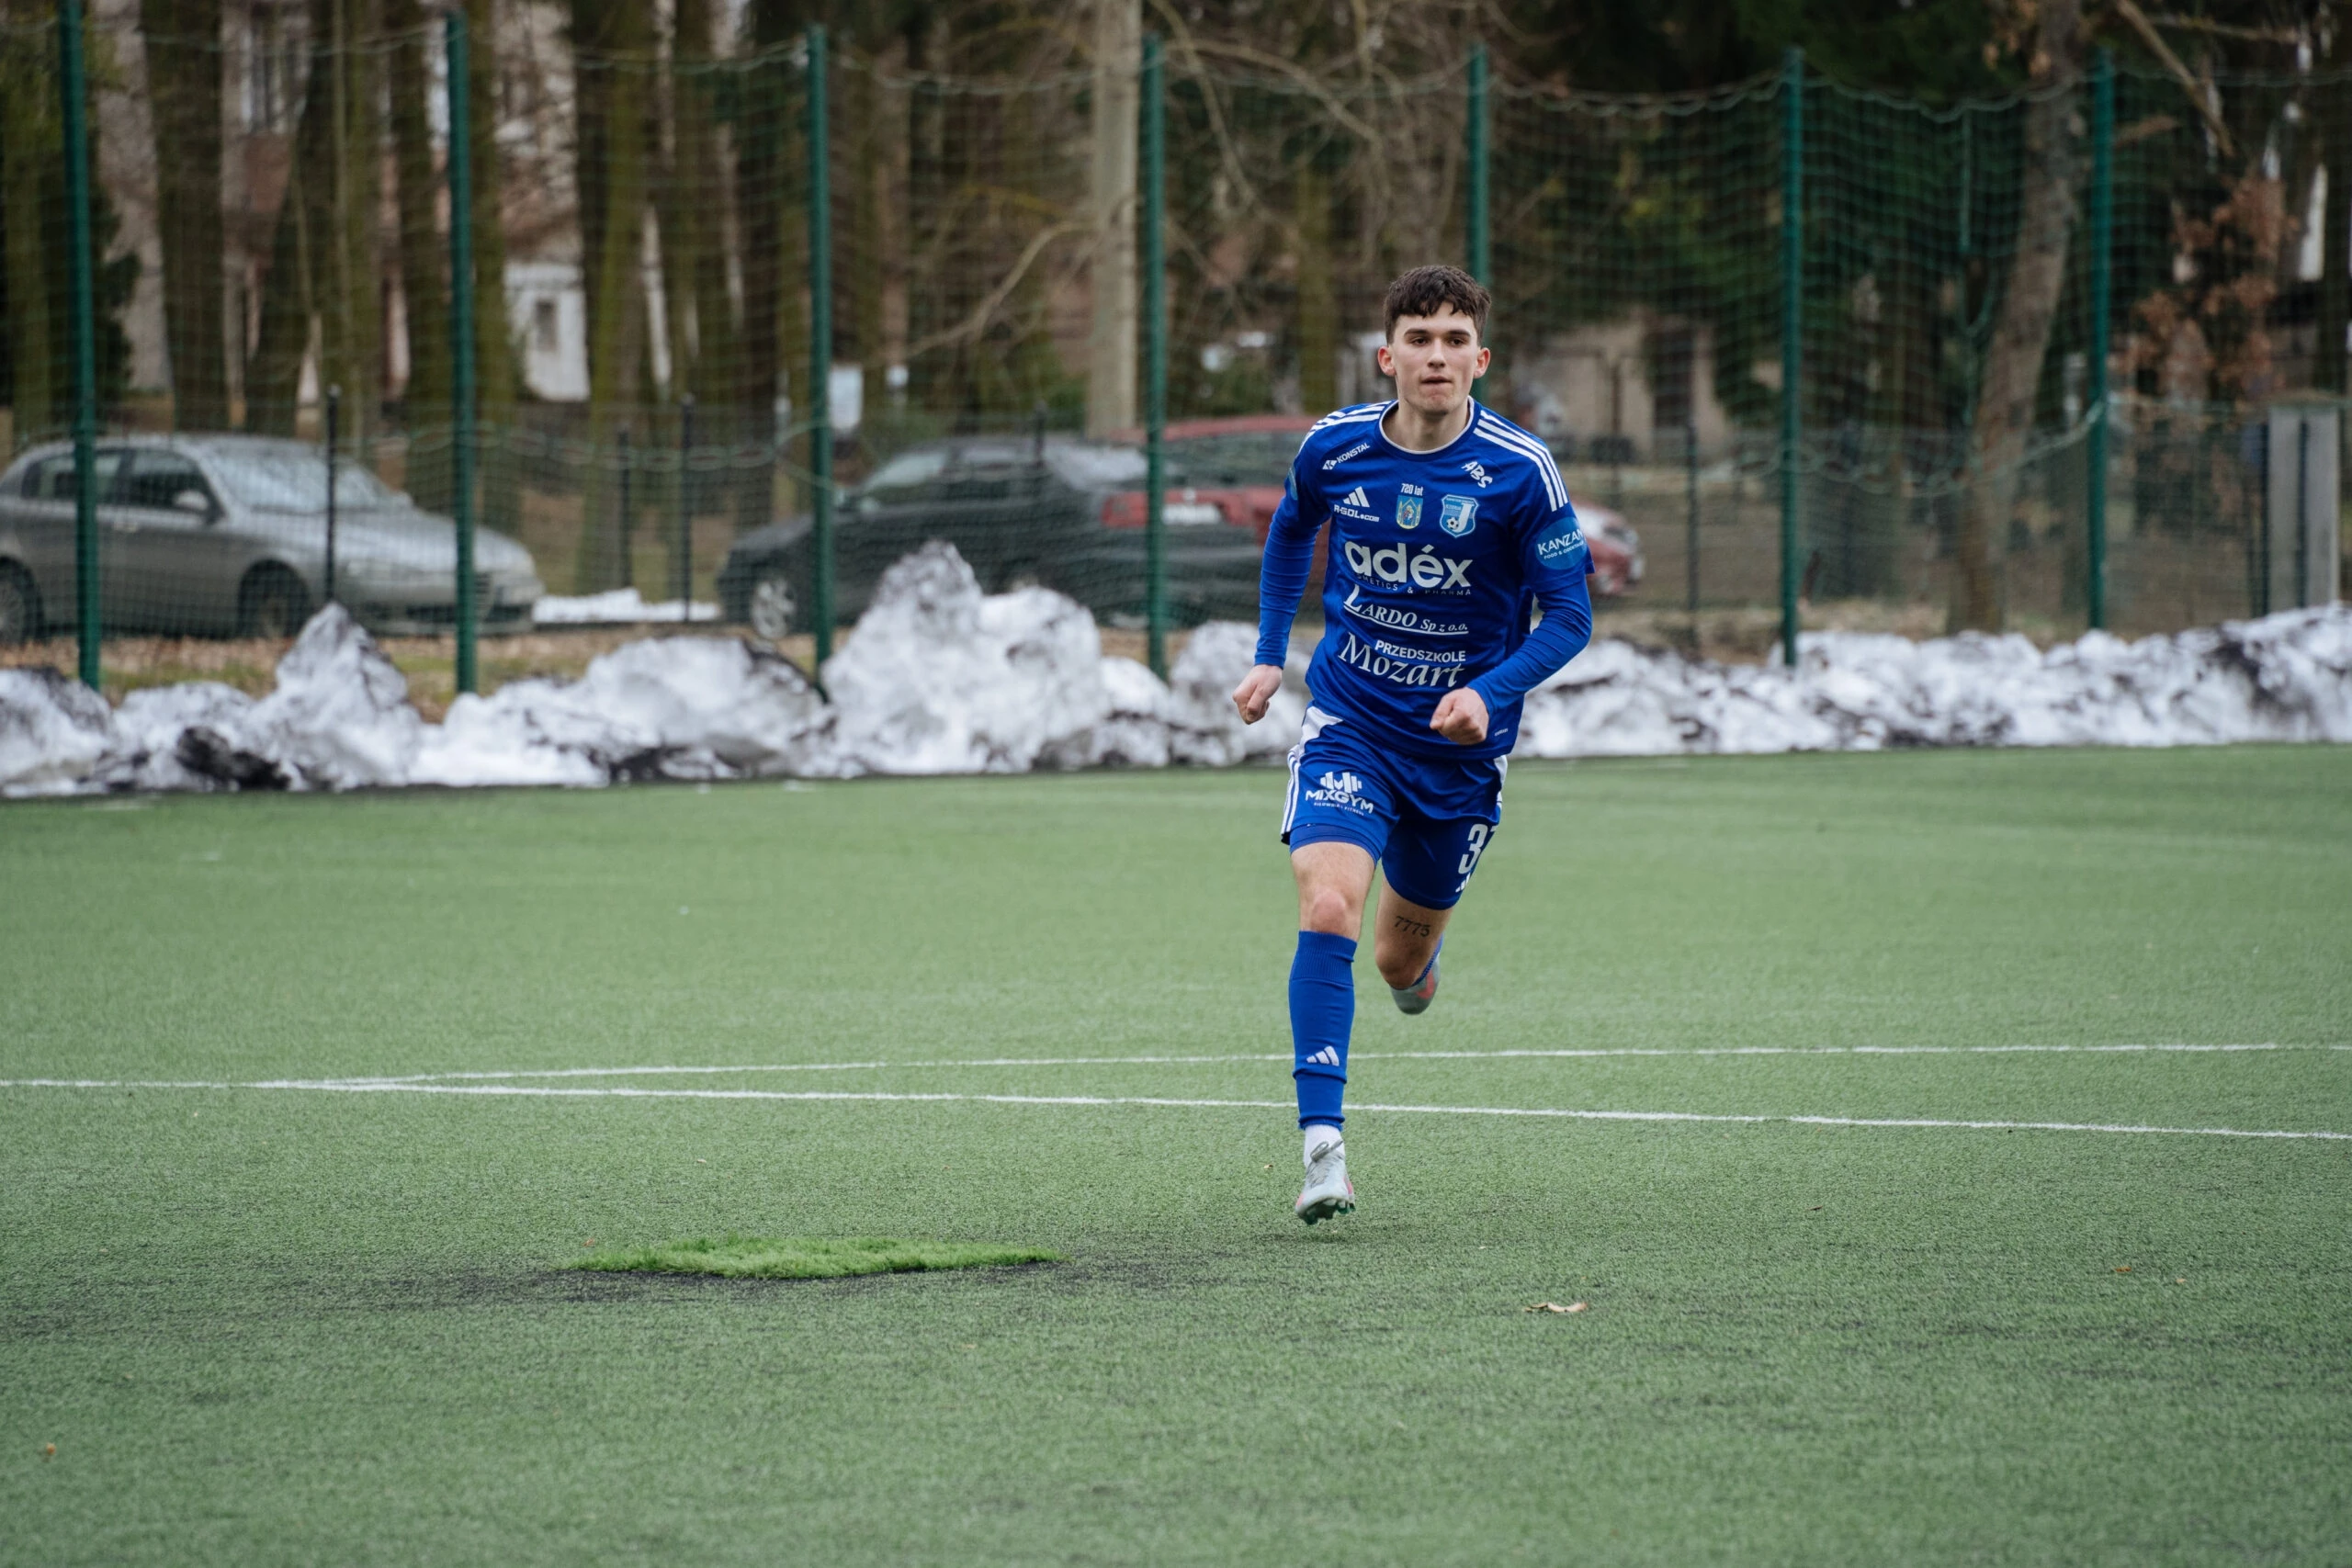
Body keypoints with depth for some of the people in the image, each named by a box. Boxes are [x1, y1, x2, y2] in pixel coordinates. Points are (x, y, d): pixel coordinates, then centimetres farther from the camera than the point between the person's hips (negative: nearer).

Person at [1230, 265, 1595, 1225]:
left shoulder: (1520, 473, -15)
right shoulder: (1334, 448, -6)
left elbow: (1568, 613, -8)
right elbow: (1291, 532, 17)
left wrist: (1491, 693, -24)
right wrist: (1270, 656, 11)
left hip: (1458, 742, 0)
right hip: (1347, 721, 0)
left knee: (1402, 964, 13)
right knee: (1327, 910, -24)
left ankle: (1418, 949, 54)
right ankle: (1323, 1148, -26)